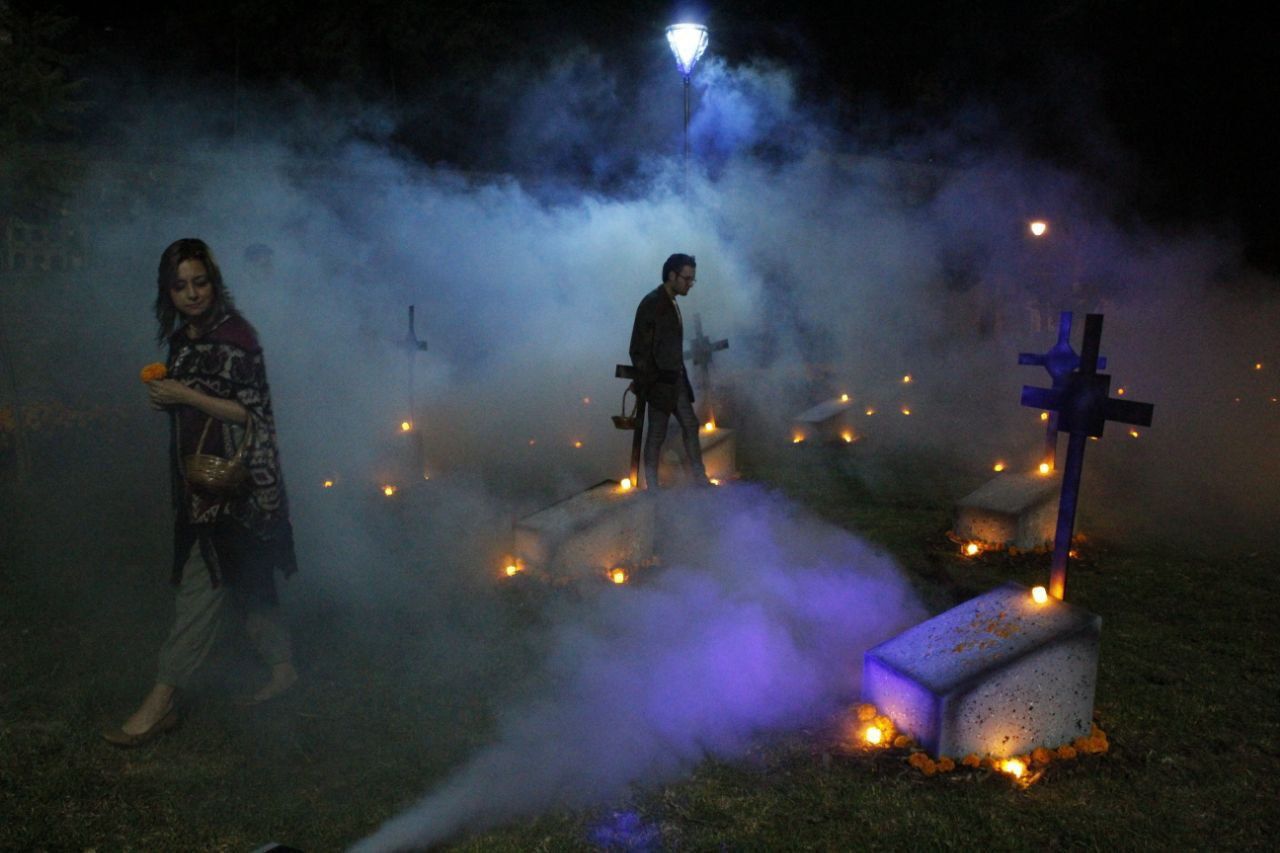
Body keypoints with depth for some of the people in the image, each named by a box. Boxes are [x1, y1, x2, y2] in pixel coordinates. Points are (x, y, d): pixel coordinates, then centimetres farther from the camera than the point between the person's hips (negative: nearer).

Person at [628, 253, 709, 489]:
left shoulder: (671, 303, 11)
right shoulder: (651, 303, -14)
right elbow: (639, 350, -15)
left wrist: (680, 376, 13)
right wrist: (646, 384, -16)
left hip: (676, 381, 9)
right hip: (660, 383, -9)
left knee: (690, 426, 10)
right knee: (657, 434, -1)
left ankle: (699, 478, 18)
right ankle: (651, 485, 8)